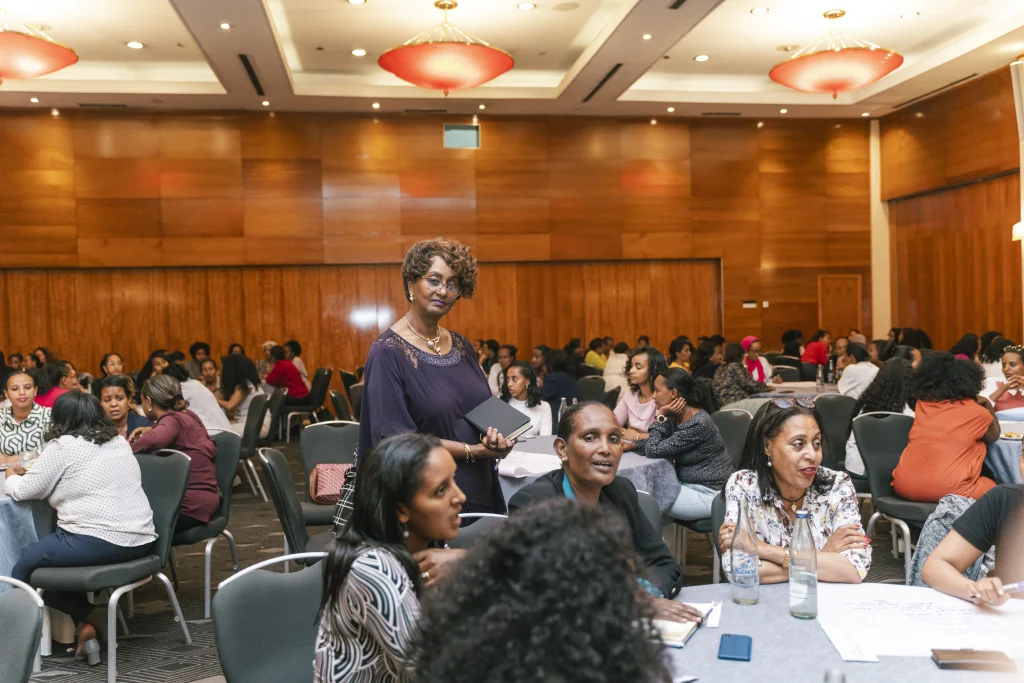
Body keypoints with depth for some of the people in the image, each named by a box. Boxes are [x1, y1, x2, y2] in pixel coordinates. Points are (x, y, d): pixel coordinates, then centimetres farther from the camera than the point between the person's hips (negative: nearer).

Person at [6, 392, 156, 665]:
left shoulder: (63, 446, -5)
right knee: (46, 554, 26)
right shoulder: (119, 443, 15)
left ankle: (84, 620, 12)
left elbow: (24, 491, 0)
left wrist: (11, 477, 22)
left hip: (99, 542, -8)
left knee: (24, 565, 13)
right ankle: (86, 622, 18)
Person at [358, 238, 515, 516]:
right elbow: (394, 438, -17)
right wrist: (472, 450, -19)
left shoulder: (461, 346, 7)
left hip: (478, 490, 6)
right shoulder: (388, 352, -12)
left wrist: (494, 438, -9)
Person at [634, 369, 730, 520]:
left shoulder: (698, 424, -26)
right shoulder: (677, 417, 2)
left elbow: (653, 451, -23)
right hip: (690, 484, 8)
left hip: (708, 494, -8)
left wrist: (661, 417, -16)